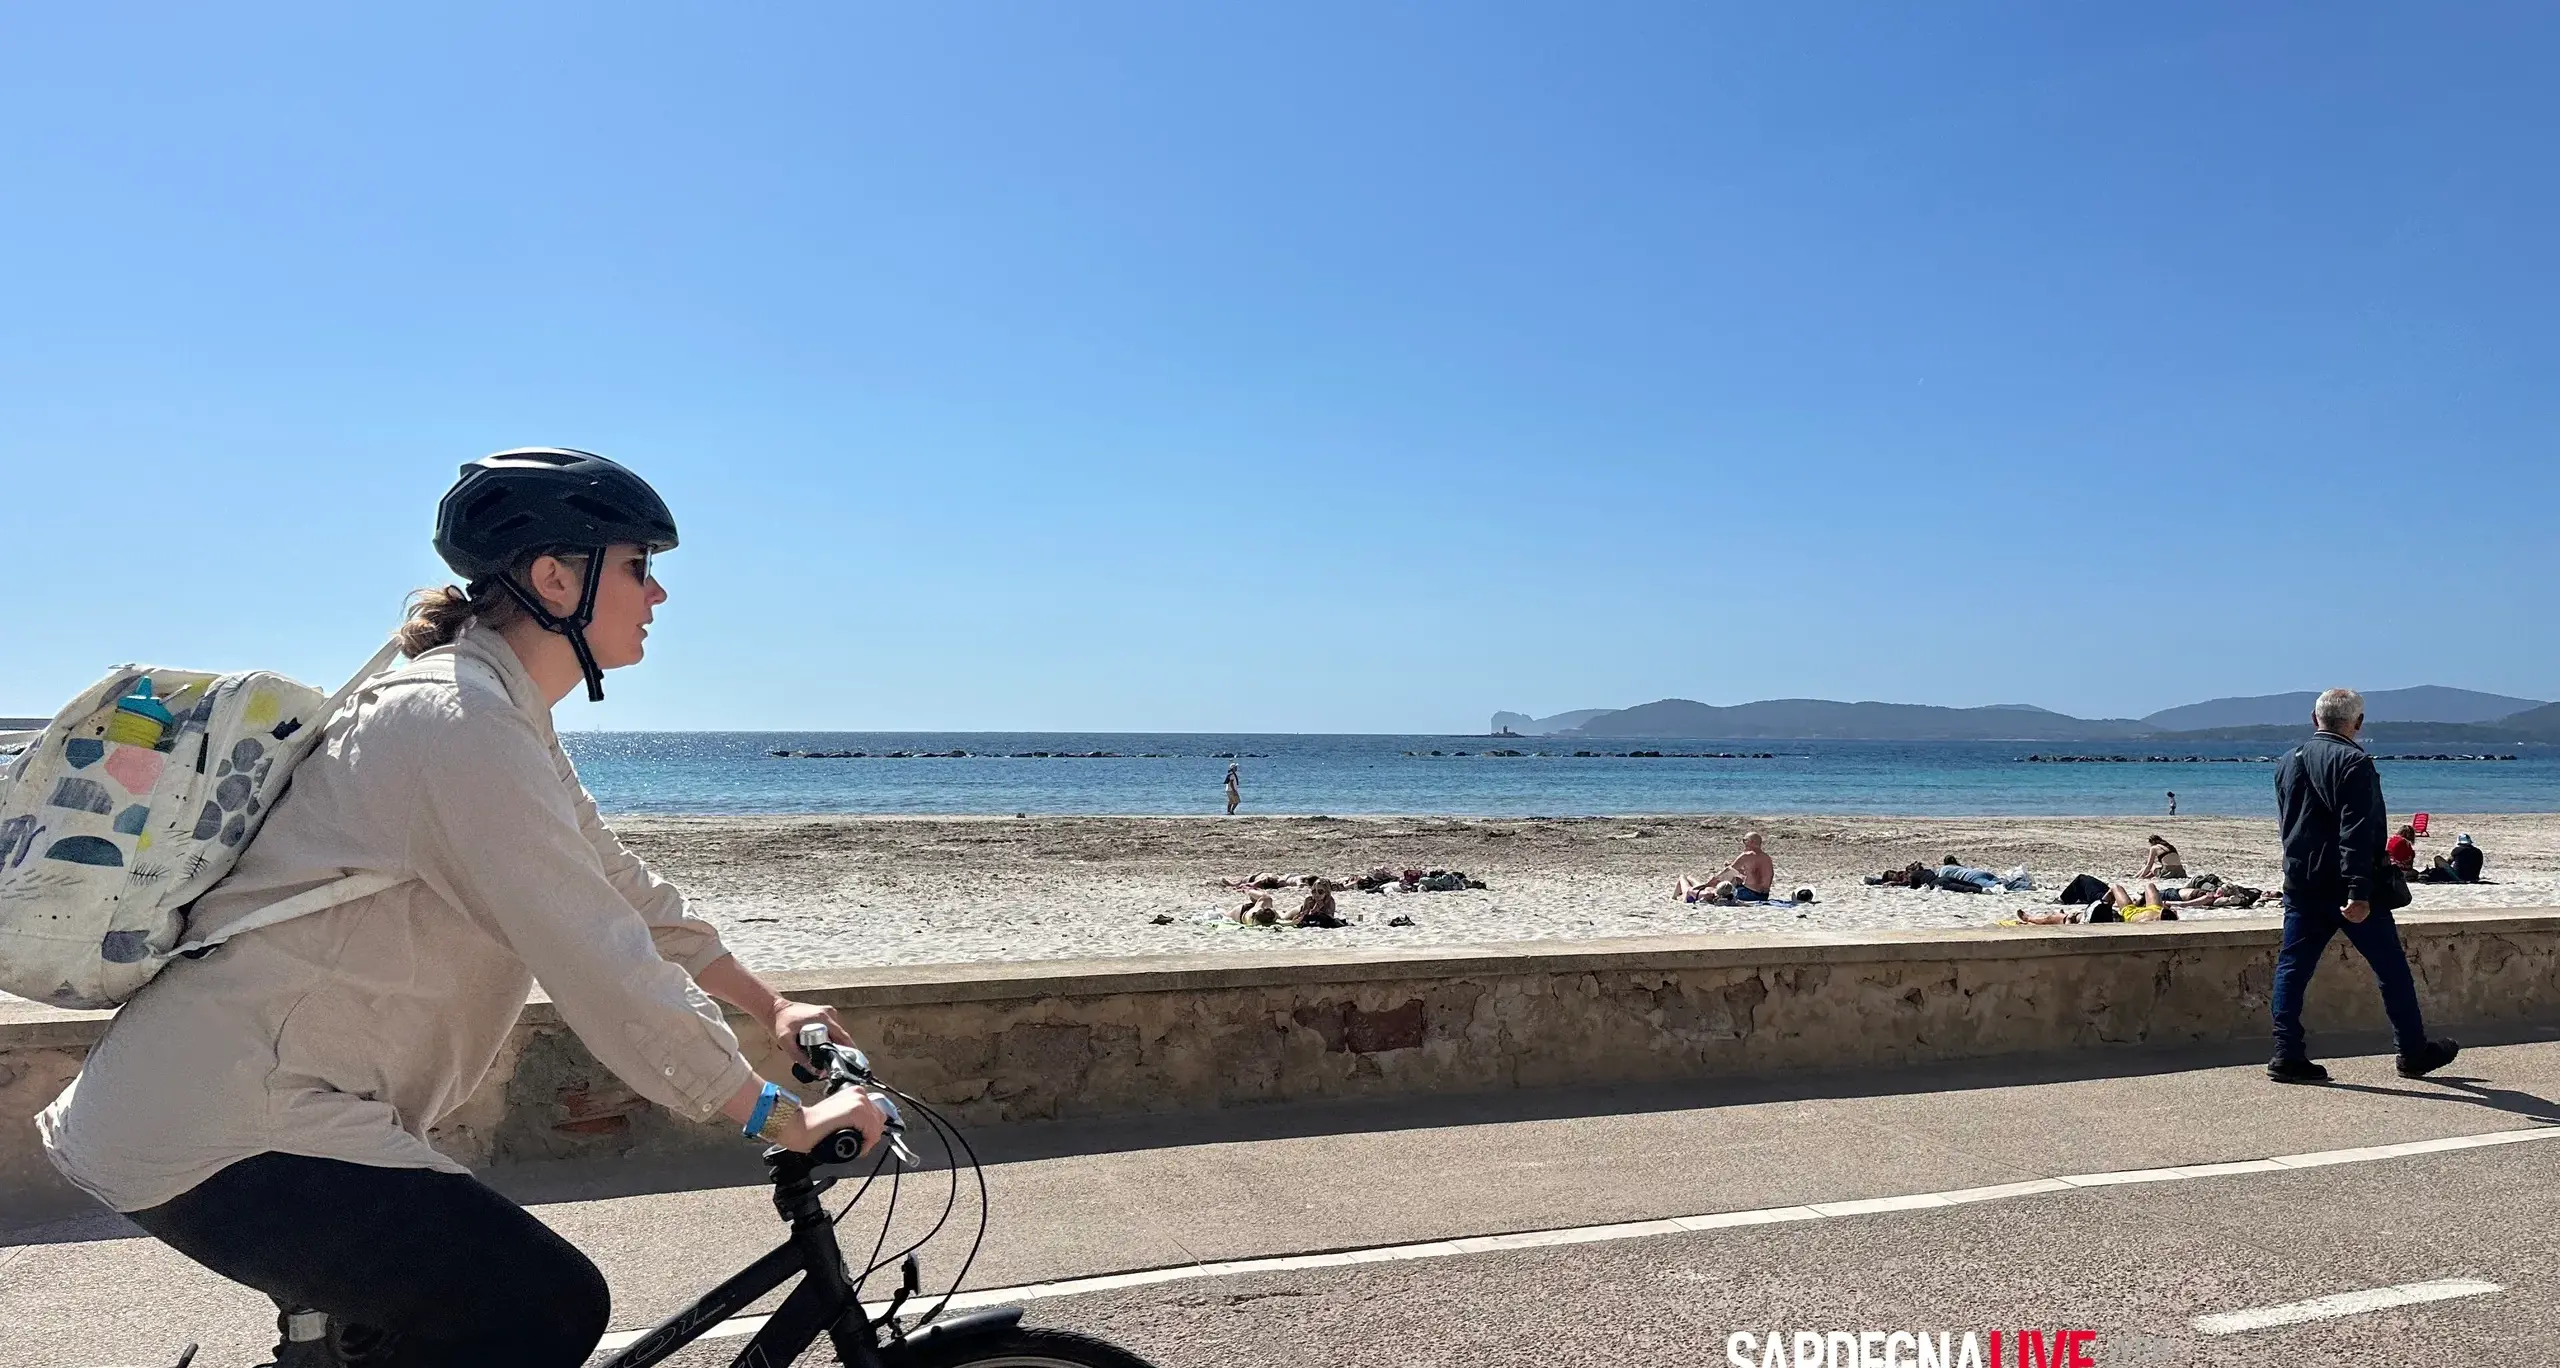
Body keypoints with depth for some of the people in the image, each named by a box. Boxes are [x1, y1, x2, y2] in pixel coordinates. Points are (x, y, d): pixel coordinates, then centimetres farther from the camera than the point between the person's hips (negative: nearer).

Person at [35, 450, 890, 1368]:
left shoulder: (501, 716, 10)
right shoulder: (461, 726, -23)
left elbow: (624, 890, 15)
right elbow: (607, 974, -25)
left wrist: (771, 1006, 16)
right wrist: (783, 1120, -18)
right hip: (225, 1135, -10)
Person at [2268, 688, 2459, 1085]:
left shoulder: (2289, 762, 11)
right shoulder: (2353, 762, -12)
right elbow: (2356, 832, -19)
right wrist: (2359, 892, -22)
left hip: (2300, 884, 6)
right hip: (2345, 886, -6)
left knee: (2292, 966, 3)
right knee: (2391, 967, 9)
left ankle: (2287, 1056, -2)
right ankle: (2415, 1053, 20)